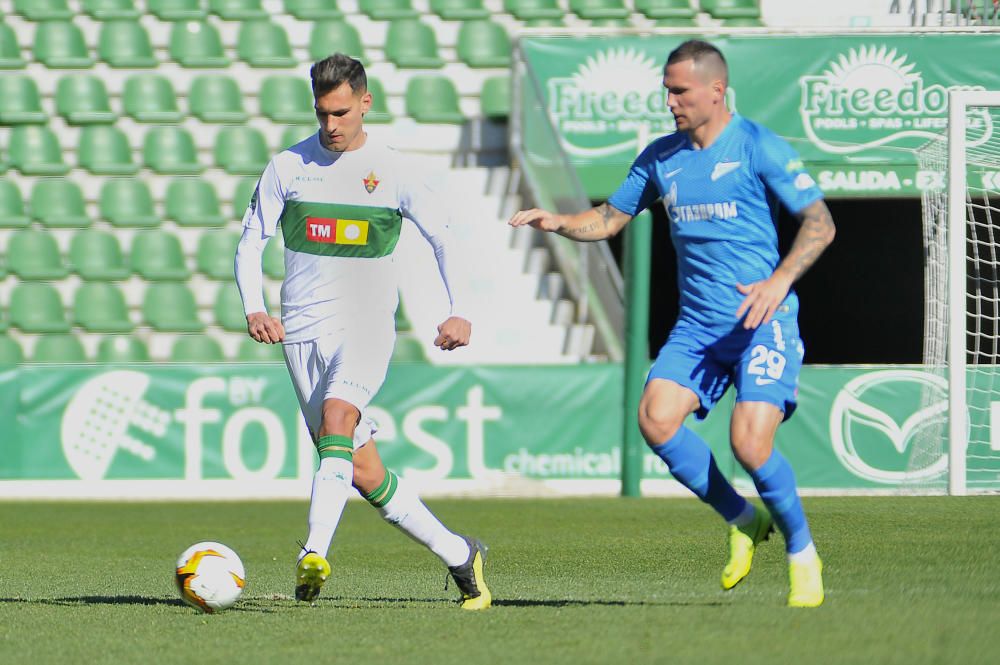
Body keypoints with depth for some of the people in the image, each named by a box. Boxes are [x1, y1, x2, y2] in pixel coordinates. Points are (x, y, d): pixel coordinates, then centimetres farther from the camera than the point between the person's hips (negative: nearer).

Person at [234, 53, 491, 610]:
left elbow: (443, 239, 7)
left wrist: (460, 311, -6)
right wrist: (254, 308, -8)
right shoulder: (289, 166, 5)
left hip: (367, 328, -2)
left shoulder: (392, 171, 1)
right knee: (364, 475, -2)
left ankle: (314, 556, -40)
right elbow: (251, 240, 8)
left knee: (336, 416, -31)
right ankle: (458, 554, 12)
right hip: (303, 331, 2)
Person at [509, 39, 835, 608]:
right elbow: (610, 219, 20)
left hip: (763, 321, -6)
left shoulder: (759, 148, -7)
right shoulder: (661, 157, 10)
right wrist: (558, 222, 1)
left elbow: (820, 223, -9)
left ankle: (803, 554, 6)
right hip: (697, 324, 6)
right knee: (656, 418, -16)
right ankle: (743, 522, 5)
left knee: (750, 442, -20)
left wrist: (780, 280, -23)